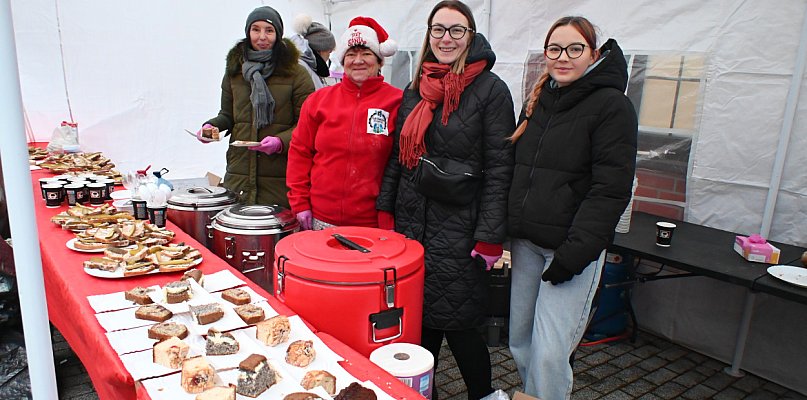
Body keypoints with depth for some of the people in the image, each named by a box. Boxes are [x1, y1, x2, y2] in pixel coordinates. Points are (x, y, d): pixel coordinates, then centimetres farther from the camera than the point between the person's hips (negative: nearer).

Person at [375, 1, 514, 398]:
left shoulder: (491, 89, -6)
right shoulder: (415, 90, 11)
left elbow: (498, 168, -10)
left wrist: (489, 237, -14)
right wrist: (386, 211, 9)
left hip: (458, 231, -5)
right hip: (411, 224, 5)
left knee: (458, 326, 2)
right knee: (418, 321, 14)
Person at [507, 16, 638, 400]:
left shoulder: (612, 106, -7)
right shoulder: (538, 101, 13)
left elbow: (611, 189, -13)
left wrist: (575, 252, -19)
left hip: (572, 247, -6)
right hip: (525, 242, 6)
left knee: (549, 354, -6)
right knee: (520, 343, 12)